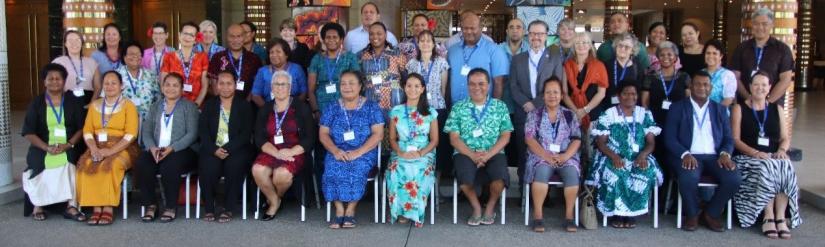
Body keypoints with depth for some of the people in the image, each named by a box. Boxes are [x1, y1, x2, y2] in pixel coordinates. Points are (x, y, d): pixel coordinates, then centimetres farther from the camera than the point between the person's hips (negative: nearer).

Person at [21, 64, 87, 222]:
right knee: (43, 164, -32)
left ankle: (71, 206, -33)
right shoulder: (36, 104, 11)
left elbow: (81, 128, 6)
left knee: (69, 162, -33)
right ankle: (38, 206, -16)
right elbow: (28, 133, 4)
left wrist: (68, 145, -13)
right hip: (42, 149, 0)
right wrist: (47, 147, -13)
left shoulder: (74, 102, 12)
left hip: (69, 149, 0)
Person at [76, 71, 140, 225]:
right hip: (98, 148, 4)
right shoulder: (94, 105, 17)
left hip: (121, 149, -4)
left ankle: (108, 208, -27)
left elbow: (131, 135, -8)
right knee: (86, 165, -26)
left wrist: (110, 151, -18)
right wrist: (94, 148, -11)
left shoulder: (128, 105, 3)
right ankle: (96, 208, -24)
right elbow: (87, 131, 9)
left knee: (111, 165, -33)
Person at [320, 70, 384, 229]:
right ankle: (339, 210, -25)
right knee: (333, 168, -31)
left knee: (357, 168, -34)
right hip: (337, 152, 2)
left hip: (364, 152, -2)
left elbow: (378, 134, -4)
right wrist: (335, 151, -13)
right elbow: (323, 134, 7)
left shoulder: (371, 107, 5)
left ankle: (350, 210, -23)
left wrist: (359, 152, -17)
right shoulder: (332, 108, 13)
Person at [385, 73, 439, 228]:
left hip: (424, 154, -1)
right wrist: (400, 152, -11)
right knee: (396, 171, -35)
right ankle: (402, 210, -18)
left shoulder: (430, 112, 9)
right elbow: (392, 138, 10)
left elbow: (434, 140, 6)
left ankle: (415, 211, -19)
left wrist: (420, 153, -12)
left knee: (420, 172, -37)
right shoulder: (396, 111, 11)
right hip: (400, 154, 1)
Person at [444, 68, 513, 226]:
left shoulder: (500, 107, 10)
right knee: (465, 176, -32)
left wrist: (488, 154, -13)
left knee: (500, 175, -31)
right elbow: (454, 138, 2)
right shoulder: (458, 108, 9)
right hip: (466, 153, 0)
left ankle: (490, 207, 0)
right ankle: (476, 208, -1)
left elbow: (505, 136, 4)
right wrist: (473, 155, -13)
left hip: (494, 153, 0)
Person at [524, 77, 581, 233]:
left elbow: (577, 140, 4)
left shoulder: (570, 115, 11)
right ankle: (538, 214, -28)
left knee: (572, 173, -32)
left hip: (566, 157, 1)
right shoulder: (534, 114, 8)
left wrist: (565, 156, -14)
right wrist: (547, 156, -16)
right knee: (542, 171, -35)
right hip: (541, 156, -1)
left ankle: (569, 215, -20)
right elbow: (530, 139, -3)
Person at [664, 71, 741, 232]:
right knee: (688, 178, -36)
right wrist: (685, 154, -19)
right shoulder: (677, 108, 8)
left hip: (714, 157, 3)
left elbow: (728, 139, 13)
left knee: (734, 179, -26)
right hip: (688, 156, -3)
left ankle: (711, 214, 0)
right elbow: (669, 139, -1)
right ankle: (692, 215, -5)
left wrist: (725, 154, -10)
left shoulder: (720, 110, 18)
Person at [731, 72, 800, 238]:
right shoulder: (739, 109, 8)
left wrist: (782, 150, -8)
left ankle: (780, 217, -29)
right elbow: (735, 139, -2)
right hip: (747, 157, -3)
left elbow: (785, 138, 15)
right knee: (766, 168, -35)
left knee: (786, 168, -31)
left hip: (774, 157, 3)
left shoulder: (777, 109, 19)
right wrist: (755, 153, -17)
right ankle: (768, 216, -28)